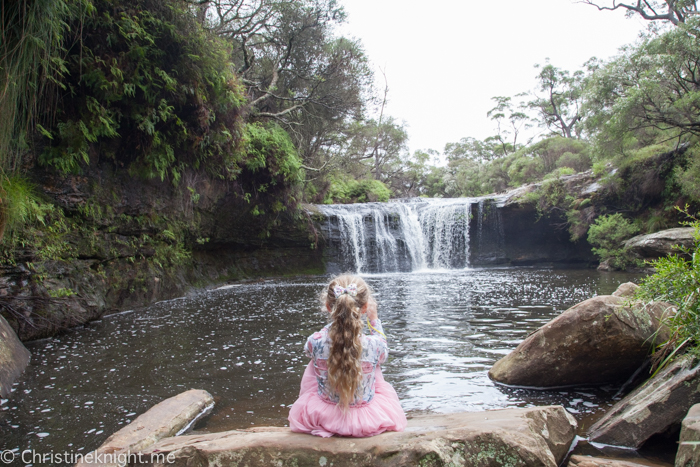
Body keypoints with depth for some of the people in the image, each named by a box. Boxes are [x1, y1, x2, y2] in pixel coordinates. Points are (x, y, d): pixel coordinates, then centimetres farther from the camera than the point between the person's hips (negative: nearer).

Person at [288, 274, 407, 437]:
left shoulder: (315, 341, -23)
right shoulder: (373, 345, -24)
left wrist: (335, 321, 16)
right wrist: (374, 319, 13)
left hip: (321, 417, 0)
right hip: (365, 420, 0)